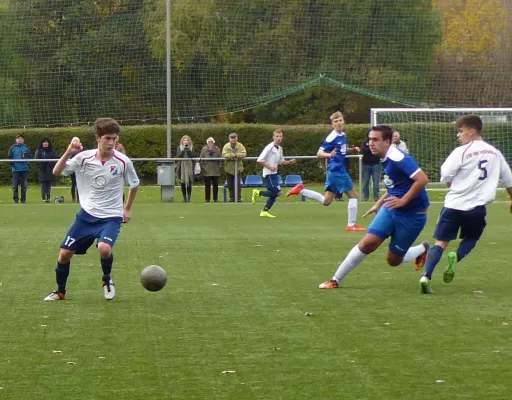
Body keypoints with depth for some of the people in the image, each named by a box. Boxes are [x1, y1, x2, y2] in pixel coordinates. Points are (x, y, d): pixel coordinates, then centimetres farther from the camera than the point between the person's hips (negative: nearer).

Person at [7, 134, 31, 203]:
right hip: (15, 169, -1)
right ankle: (15, 198, 4)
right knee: (15, 185, -2)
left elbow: (30, 157, 9)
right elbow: (9, 157, 5)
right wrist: (12, 164, -6)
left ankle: (23, 199, 10)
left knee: (24, 185, 4)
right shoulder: (12, 148, 3)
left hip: (24, 169, 1)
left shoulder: (26, 147, 6)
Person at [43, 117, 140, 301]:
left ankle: (107, 280, 3)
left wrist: (127, 209, 12)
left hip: (111, 216, -2)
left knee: (104, 248, -29)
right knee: (65, 253, 2)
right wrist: (68, 153, -20)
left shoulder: (123, 162, -11)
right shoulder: (84, 157, -8)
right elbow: (56, 172, -6)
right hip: (86, 214, 3)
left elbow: (134, 185, 7)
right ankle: (60, 291, 26)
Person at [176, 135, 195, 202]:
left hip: (189, 167, 0)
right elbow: (178, 156, -4)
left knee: (189, 183, -3)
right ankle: (184, 197, 8)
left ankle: (189, 197, 3)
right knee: (183, 183, -1)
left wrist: (188, 149, -13)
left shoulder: (191, 148, 7)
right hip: (182, 167, 0)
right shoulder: (179, 148, 7)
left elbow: (193, 156, -5)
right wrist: (183, 150, -13)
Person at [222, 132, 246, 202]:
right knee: (230, 184, 4)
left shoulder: (240, 146, 1)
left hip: (238, 168, -1)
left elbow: (244, 154, -12)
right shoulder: (226, 146, 0)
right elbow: (224, 155, -14)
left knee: (238, 183, -3)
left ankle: (238, 197, 4)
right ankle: (232, 197, 14)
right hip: (229, 167, 1)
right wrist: (233, 156, -21)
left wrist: (236, 155, -23)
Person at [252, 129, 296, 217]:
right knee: (277, 192, -13)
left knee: (274, 194, 6)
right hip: (268, 174, -9)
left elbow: (281, 161, 24)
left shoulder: (280, 149, 12)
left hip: (274, 174, 9)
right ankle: (258, 193, 0)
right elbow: (259, 160, -16)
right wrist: (269, 167, -20)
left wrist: (290, 162, 7)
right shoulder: (269, 147, -14)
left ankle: (265, 211, 14)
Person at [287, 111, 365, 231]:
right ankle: (351, 225, 4)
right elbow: (319, 154, -15)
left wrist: (352, 149, 9)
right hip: (337, 170, -9)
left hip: (339, 170, 9)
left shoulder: (343, 135, 10)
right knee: (353, 195, -3)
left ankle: (300, 190, 17)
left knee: (326, 201, 14)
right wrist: (329, 155, -35)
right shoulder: (332, 137, -15)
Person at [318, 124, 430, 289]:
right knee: (368, 242, -7)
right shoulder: (387, 159, 6)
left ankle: (422, 249, 35)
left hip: (412, 215, -7)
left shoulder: (399, 159, -24)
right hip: (391, 209, 7)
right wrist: (379, 204, 23)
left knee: (393, 260, 4)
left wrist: (403, 201, -29)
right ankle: (336, 280, 3)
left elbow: (422, 179, -32)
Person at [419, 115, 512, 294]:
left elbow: (445, 175, -11)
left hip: (454, 204, -3)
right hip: (477, 207, 3)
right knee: (471, 238, 25)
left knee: (441, 242, 1)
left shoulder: (462, 151, -5)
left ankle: (426, 276, -17)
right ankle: (457, 256, -7)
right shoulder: (495, 153, 11)